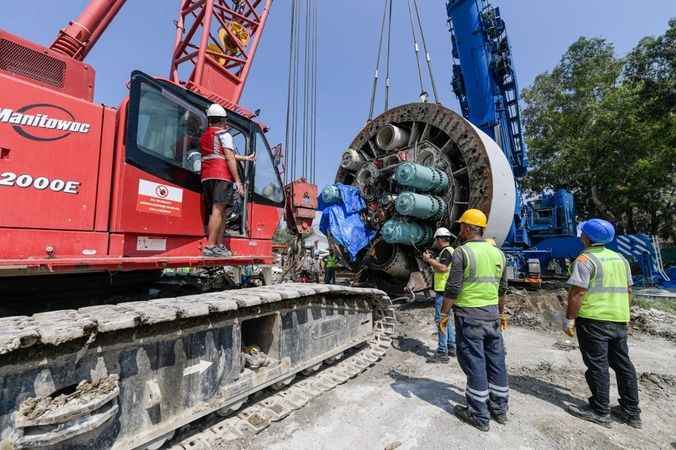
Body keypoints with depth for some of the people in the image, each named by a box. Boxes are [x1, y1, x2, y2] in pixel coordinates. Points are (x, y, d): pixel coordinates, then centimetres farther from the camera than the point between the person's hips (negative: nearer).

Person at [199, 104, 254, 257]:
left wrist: (245, 158, 41)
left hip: (206, 177, 8)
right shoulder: (224, 134, 3)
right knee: (218, 210, -13)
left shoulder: (204, 136, 28)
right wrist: (237, 180, -11)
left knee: (219, 212, 10)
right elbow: (229, 158, -8)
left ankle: (219, 246, 9)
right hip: (221, 176, -8)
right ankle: (210, 246, -18)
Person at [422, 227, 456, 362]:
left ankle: (442, 353, -2)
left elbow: (442, 268, -28)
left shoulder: (446, 251, -14)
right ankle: (451, 347, 27)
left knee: (441, 320, -7)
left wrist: (429, 260, -17)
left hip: (443, 291, -11)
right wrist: (431, 259, 17)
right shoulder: (447, 251, 19)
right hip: (444, 290, 11)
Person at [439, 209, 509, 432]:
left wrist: (444, 314, -7)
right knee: (496, 360, 16)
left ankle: (479, 415, 15)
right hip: (492, 313, 7)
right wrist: (502, 313, 24)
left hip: (469, 314, -6)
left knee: (474, 363, 3)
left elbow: (453, 288, -16)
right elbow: (502, 288, 14)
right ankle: (499, 409, 30)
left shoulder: (462, 252, -14)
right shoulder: (497, 252, 7)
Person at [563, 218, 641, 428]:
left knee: (597, 364, 1)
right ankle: (631, 411, 27)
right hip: (619, 320, 8)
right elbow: (628, 291, 17)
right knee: (623, 363, 16)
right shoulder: (620, 258, 12)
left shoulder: (585, 259, -14)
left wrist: (569, 319, -13)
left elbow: (577, 293, -20)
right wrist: (621, 314, 25)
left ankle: (600, 411, 11)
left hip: (594, 319, -8)